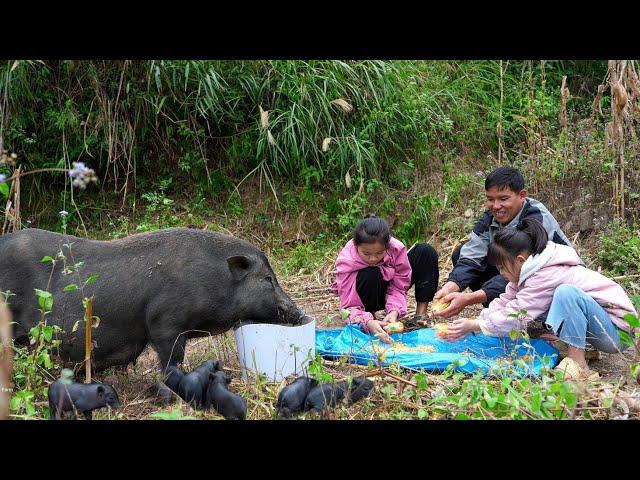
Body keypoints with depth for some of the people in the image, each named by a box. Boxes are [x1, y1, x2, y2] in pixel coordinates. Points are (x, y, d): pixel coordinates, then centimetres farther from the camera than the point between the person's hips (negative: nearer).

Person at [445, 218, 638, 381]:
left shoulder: (546, 276, -25)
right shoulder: (530, 269, 3)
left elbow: (516, 317, -23)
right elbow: (505, 301, 4)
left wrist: (474, 325, -15)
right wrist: (471, 324, -6)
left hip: (617, 330, -9)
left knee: (567, 292, -32)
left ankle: (578, 364, -25)